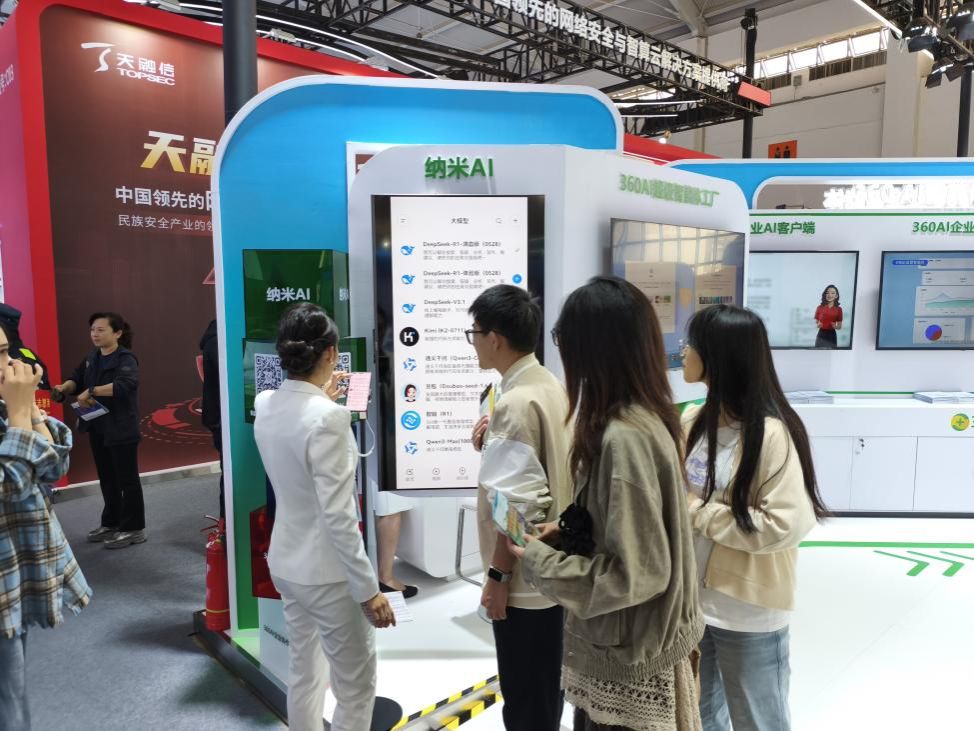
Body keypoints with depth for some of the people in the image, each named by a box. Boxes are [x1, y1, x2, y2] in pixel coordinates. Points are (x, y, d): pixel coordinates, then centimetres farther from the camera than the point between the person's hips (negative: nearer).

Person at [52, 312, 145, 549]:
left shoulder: (125, 359, -15)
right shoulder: (91, 358, 11)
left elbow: (125, 384, -32)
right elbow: (76, 379, 11)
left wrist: (92, 391, -38)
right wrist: (64, 388, -11)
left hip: (121, 429, -8)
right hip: (97, 428, 8)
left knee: (127, 479, 0)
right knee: (107, 479, 18)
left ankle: (134, 528, 10)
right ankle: (111, 523, 32)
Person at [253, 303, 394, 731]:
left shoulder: (265, 405, -3)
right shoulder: (327, 418, -27)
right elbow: (338, 517, -25)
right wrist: (368, 588, -16)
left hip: (286, 563, 8)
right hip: (326, 572, -8)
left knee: (303, 673, 23)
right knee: (356, 686, 11)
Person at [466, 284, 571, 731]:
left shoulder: (515, 403, -24)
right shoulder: (550, 387, 5)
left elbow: (520, 506, -26)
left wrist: (497, 575, -17)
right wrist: (491, 445, 2)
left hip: (524, 579, -9)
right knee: (544, 693, 24)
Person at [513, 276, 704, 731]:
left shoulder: (623, 437, -28)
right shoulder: (647, 416, 0)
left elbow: (636, 574, -26)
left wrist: (539, 561, -16)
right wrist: (569, 532, 2)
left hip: (628, 664, -8)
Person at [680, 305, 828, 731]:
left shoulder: (773, 433, -21)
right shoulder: (693, 421, -1)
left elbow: (786, 524, -24)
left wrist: (699, 513, -20)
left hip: (749, 612, -6)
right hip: (691, 598, 6)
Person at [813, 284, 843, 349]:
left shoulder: (838, 309, 3)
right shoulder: (820, 308, 1)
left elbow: (840, 326, 9)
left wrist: (835, 326, -13)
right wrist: (818, 325, -13)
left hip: (831, 336, 1)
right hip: (821, 335, -1)